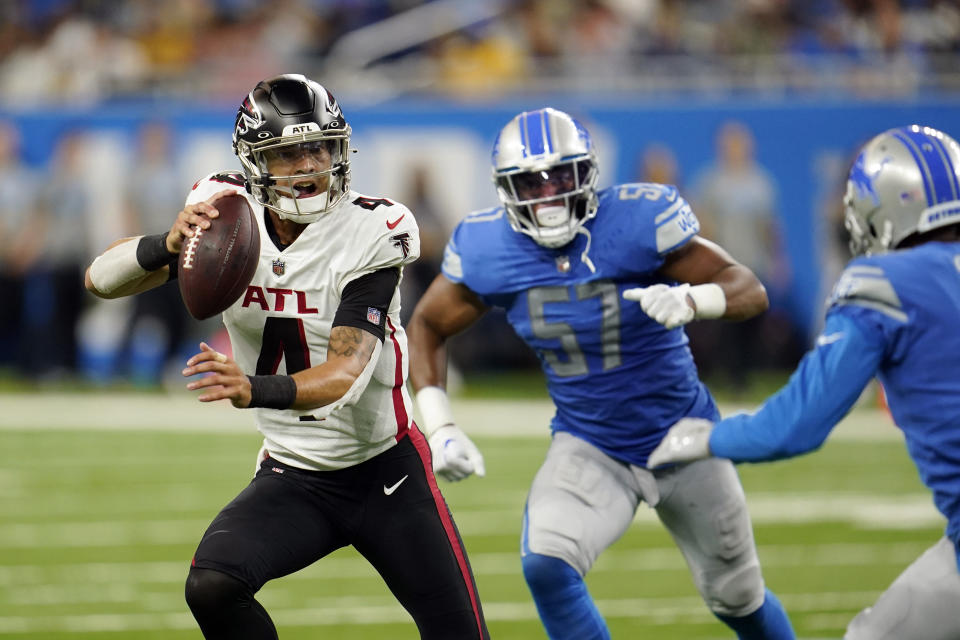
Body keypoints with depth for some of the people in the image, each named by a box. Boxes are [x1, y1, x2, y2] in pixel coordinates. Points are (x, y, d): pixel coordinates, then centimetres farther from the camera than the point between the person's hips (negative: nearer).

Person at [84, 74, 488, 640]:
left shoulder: (372, 233, -20)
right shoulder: (225, 218, -10)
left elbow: (347, 376, -30)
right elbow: (102, 281, -15)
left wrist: (255, 390, -50)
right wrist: (167, 246, -38)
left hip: (387, 470, -2)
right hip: (293, 480, 2)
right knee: (211, 588, -24)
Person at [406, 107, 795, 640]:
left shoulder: (637, 220, -24)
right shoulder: (489, 250, -15)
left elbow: (751, 290, -22)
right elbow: (428, 326, 1)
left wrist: (690, 300, -43)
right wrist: (439, 428, -11)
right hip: (588, 449, 1)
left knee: (737, 597, 15)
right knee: (546, 566, -26)